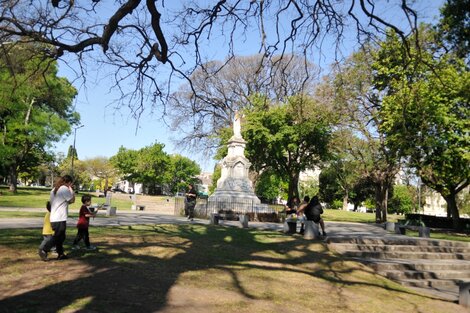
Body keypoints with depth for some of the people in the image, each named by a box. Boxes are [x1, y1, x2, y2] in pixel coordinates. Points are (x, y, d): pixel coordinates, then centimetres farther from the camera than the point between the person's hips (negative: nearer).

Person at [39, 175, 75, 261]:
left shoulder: (54, 189, 17)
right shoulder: (65, 189, -11)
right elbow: (72, 200, -8)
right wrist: (71, 190, 1)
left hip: (53, 218, 9)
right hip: (60, 219, -9)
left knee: (60, 236, 14)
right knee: (57, 237, -4)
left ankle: (60, 254, 18)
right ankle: (44, 250, -9)